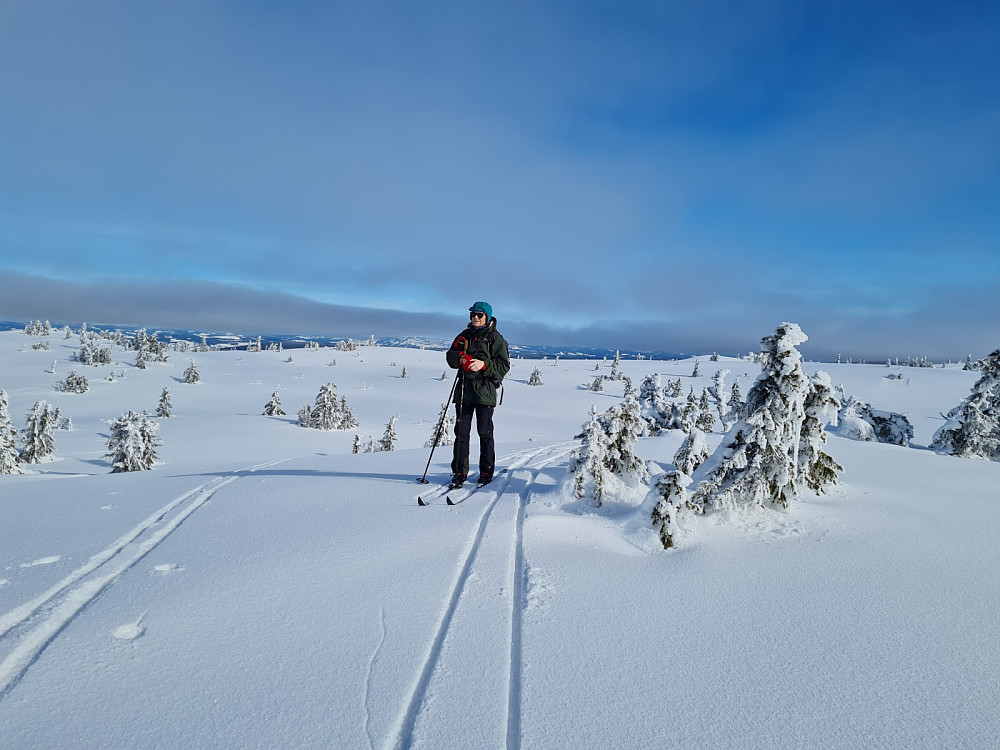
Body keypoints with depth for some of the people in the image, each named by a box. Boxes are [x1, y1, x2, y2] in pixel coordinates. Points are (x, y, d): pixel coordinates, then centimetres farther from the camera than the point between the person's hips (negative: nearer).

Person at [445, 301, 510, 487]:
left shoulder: (496, 338, 1)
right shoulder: (464, 336, 15)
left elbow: (504, 365, -5)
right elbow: (450, 357, 14)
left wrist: (484, 364, -19)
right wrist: (460, 358, -8)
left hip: (485, 390, -4)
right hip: (464, 389, 4)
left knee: (485, 433, 2)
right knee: (461, 432, 4)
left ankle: (486, 471, 14)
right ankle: (460, 471, 11)